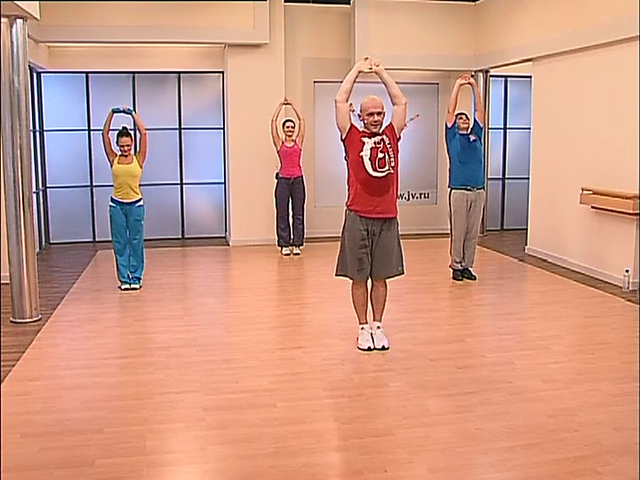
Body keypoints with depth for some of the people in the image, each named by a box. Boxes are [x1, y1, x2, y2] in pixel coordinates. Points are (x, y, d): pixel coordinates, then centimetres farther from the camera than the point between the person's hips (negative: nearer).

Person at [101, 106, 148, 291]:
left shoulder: (138, 159, 1)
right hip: (117, 204, 1)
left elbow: (143, 133, -5)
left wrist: (133, 114, -2)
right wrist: (112, 113, 2)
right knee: (120, 243, 6)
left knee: (136, 242, 5)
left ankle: (136, 278, 16)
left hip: (135, 204, -1)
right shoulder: (113, 159, 4)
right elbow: (105, 134, 5)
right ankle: (124, 278, 15)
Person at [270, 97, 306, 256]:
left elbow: (302, 121, 9)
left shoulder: (299, 142, 9)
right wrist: (281, 105, 12)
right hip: (283, 180, -1)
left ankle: (297, 244, 11)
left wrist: (293, 106, 15)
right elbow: (273, 121, 3)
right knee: (282, 214, 2)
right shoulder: (279, 143, 5)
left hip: (298, 179, 2)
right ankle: (284, 244, 10)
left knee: (298, 213, 4)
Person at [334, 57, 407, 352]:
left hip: (387, 218, 2)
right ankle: (363, 328, 16)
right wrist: (357, 70, 10)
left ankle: (378, 327, 21)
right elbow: (340, 100, 1)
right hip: (358, 218, -2)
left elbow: (401, 102, 15)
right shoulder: (352, 137, 3)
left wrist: (381, 72, 18)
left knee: (381, 277, 10)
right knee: (359, 277, 5)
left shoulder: (391, 136, 10)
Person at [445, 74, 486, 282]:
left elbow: (480, 111, 16)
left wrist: (474, 86, 15)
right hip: (459, 191, -4)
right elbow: (450, 111, 3)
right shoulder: (452, 137, 7)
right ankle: (456, 266, 10)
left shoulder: (476, 136, 17)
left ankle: (467, 265, 15)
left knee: (473, 233, 7)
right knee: (458, 232, 1)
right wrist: (458, 85, 7)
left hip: (478, 191, 4)